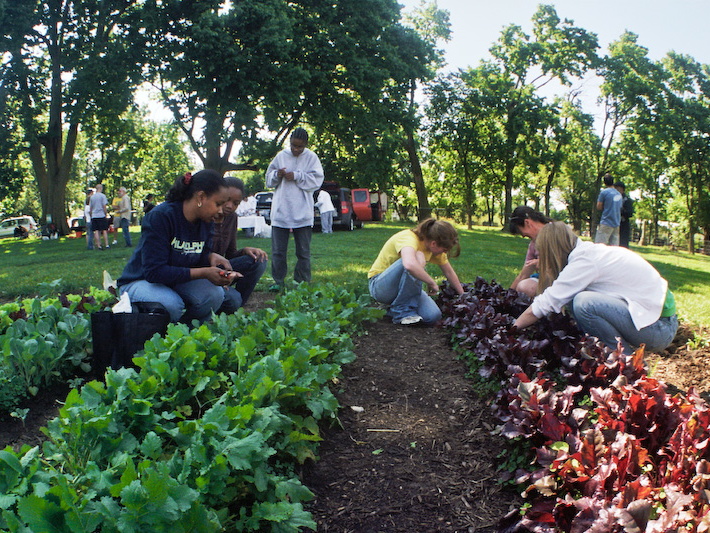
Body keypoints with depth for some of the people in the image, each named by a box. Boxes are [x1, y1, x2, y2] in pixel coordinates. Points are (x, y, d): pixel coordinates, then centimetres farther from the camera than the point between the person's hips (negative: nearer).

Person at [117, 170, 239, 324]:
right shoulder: (160, 217, -26)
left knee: (215, 294, -22)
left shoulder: (206, 222, -4)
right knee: (172, 305, -36)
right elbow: (154, 271, -30)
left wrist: (212, 256, -20)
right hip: (141, 281, -6)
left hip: (178, 281, 6)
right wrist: (203, 273, -34)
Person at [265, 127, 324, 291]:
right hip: (280, 211, 2)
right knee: (278, 250, 5)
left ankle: (303, 282, 16)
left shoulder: (311, 157, 2)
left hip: (302, 213, -2)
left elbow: (317, 180, -6)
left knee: (303, 251, 6)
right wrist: (277, 175, -11)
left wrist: (296, 176, -13)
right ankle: (278, 281, 15)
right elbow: (269, 179, 10)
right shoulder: (281, 156, 8)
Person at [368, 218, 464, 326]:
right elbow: (410, 265, -49)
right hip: (380, 285, -7)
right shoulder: (409, 238, -27)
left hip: (406, 286, 7)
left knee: (433, 316, -20)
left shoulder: (434, 246, -3)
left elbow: (449, 272, 11)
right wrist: (432, 283, -34)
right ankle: (401, 311, -21)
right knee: (418, 257, -32)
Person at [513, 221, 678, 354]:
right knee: (574, 296, 4)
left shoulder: (584, 261, -17)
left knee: (583, 303, -24)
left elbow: (544, 305, -16)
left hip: (659, 329, -9)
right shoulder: (591, 252, 9)